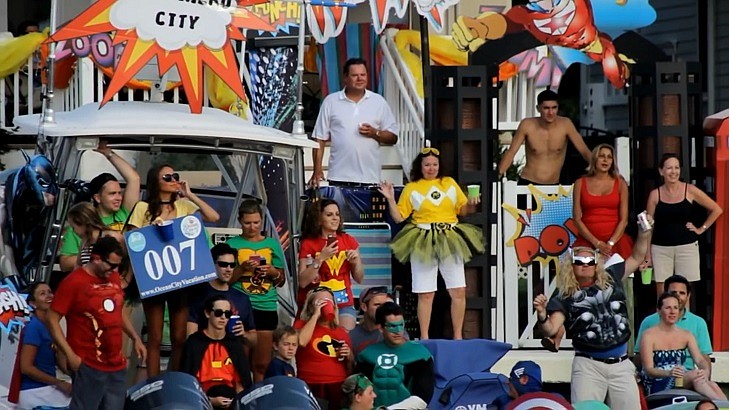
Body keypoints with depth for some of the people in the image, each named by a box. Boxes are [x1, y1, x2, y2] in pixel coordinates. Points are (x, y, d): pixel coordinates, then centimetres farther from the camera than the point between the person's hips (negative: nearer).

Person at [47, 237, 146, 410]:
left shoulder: (114, 277, 12)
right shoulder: (73, 282, -10)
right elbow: (52, 320, -10)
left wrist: (135, 338, 17)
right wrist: (70, 354, -16)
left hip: (117, 364, 7)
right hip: (89, 366, -7)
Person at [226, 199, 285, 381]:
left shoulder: (272, 244, 11)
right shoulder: (233, 244, 4)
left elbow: (282, 281, 15)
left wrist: (273, 272, -5)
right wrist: (243, 268, -14)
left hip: (267, 307, 2)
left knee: (262, 364, 1)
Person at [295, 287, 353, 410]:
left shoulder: (342, 332, 19)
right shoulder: (302, 325, 10)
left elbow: (351, 368, 26)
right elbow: (301, 341, -15)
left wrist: (348, 356, 5)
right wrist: (316, 315, -8)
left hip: (341, 389, 4)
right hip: (313, 389, -4)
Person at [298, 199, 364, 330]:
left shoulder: (349, 241, 7)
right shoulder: (308, 244, -1)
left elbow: (359, 279, 13)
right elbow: (302, 282, -9)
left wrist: (356, 261, -6)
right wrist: (320, 258, -16)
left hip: (344, 304, 2)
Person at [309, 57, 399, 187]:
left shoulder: (379, 102, 10)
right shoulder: (331, 101, 8)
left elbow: (392, 137, 11)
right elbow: (320, 139, 7)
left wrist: (375, 133, -9)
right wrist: (317, 170, -1)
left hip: (370, 178, 1)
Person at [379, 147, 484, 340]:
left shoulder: (450, 183, 12)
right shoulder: (411, 188, 6)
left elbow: (462, 210, 14)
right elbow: (398, 217, 3)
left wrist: (471, 204, -6)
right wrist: (390, 199, -10)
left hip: (450, 241, 2)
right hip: (423, 243, -2)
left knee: (459, 291, -2)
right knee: (426, 294, -1)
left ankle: (458, 336, 8)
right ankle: (424, 338, 7)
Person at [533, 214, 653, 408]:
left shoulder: (611, 279, 8)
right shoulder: (564, 296, -1)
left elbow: (636, 258, 19)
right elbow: (550, 330, -12)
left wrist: (644, 233, 5)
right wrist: (542, 316, -33)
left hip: (621, 365, 3)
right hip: (588, 365, -3)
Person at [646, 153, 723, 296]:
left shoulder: (690, 190, 0)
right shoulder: (655, 195, 2)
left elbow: (716, 210, 8)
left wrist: (702, 229, 4)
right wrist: (647, 256, 0)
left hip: (687, 246, 0)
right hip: (661, 248, 0)